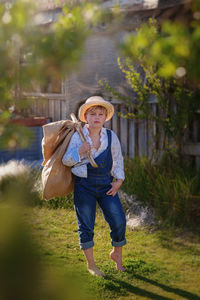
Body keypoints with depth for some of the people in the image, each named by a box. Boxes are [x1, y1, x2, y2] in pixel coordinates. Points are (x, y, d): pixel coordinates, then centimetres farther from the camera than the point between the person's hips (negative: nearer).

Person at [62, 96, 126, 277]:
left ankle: (117, 255, 24)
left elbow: (118, 160, 14)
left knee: (118, 220, -3)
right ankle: (91, 264, 18)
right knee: (86, 225, 2)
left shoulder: (111, 137, 4)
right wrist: (80, 151, -18)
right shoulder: (77, 137, -3)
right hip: (84, 185, -2)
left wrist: (119, 180, 3)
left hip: (106, 185, 2)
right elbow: (66, 161, 0)